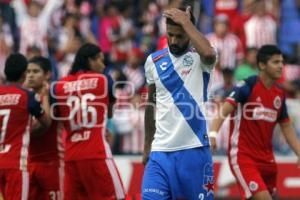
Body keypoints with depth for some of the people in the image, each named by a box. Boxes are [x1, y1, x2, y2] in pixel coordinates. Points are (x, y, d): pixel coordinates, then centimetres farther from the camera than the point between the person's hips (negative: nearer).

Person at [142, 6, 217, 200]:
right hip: (160, 150, 3)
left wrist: (185, 21, -19)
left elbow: (208, 54, -30)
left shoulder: (199, 57, -3)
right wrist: (147, 145, 23)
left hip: (194, 149, -3)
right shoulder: (154, 61, 10)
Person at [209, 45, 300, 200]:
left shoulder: (279, 94, 9)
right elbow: (224, 110, -22)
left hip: (266, 158, 8)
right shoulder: (247, 86, -12)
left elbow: (286, 127, 18)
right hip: (243, 156, -8)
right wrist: (213, 133, -40)